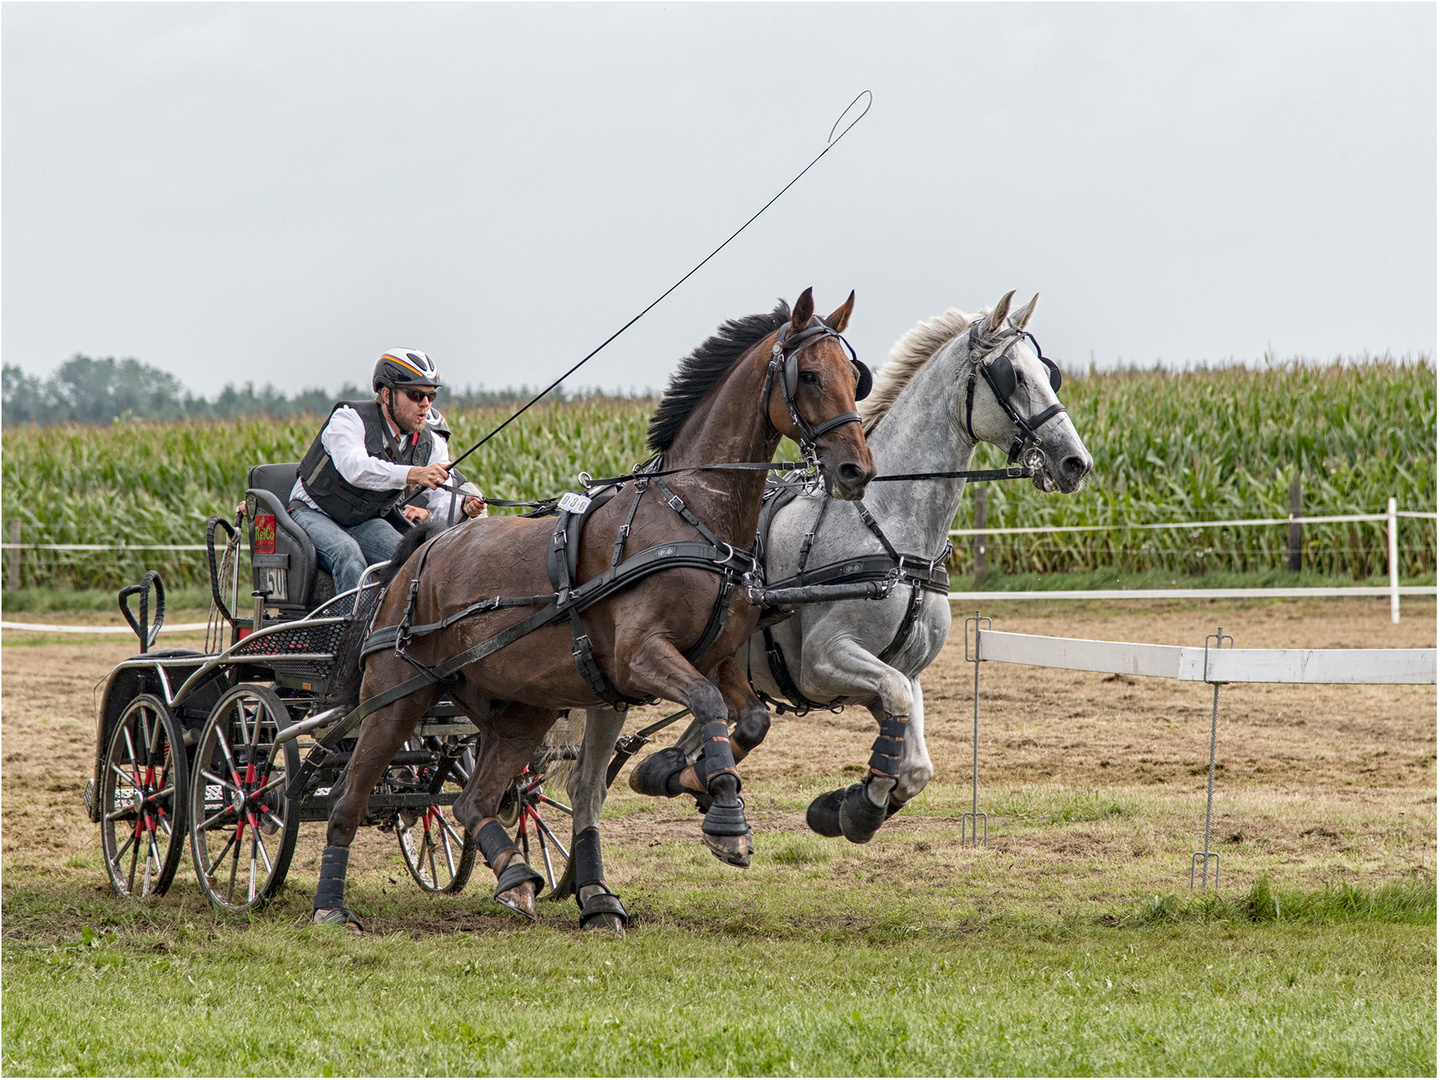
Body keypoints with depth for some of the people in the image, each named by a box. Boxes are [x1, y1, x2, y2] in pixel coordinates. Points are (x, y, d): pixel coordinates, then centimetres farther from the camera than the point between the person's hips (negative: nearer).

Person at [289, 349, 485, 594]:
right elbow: (354, 467, -38)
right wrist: (412, 474, -52)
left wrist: (465, 506, -37)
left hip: (367, 523, 5)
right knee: (347, 553, -34)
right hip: (315, 515, -5)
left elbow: (443, 503, -11)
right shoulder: (349, 419, -18)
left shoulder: (430, 443, -1)